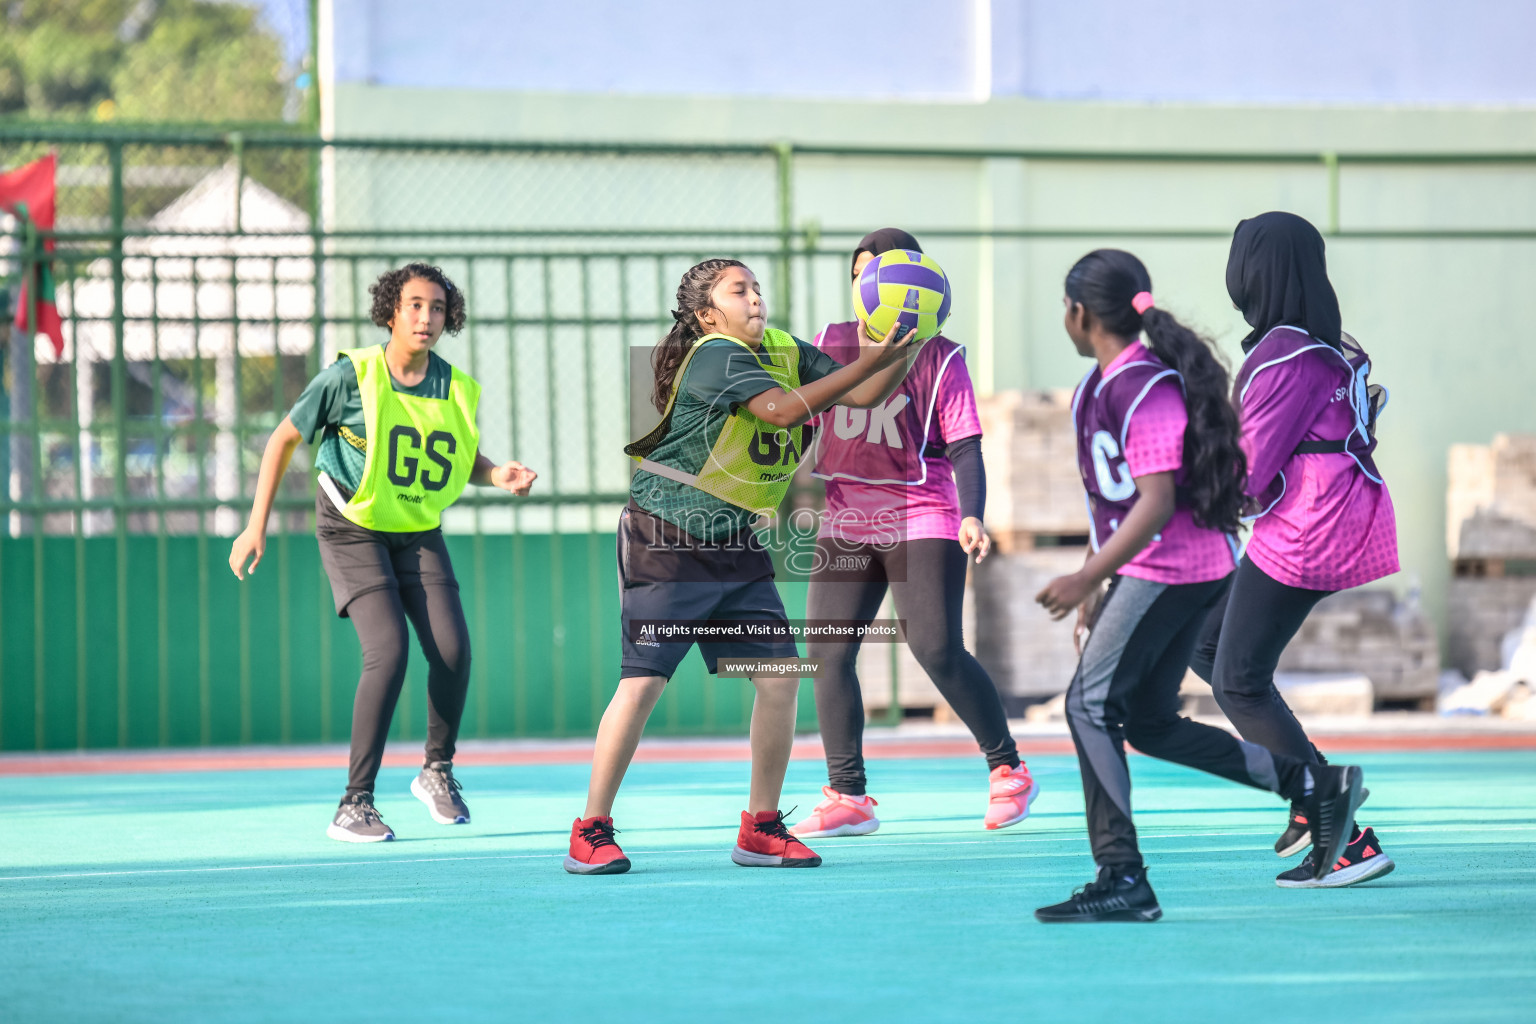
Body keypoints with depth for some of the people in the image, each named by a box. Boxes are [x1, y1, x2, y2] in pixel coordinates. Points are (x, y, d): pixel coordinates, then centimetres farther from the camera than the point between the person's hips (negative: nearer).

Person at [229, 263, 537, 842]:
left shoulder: (455, 389, -5)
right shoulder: (352, 376, -17)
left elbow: (464, 456, 14)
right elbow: (284, 439, -6)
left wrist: (500, 475, -9)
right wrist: (257, 527, -8)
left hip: (419, 533, 4)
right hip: (353, 530, -4)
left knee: (452, 649, -12)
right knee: (389, 651, -21)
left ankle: (437, 770, 15)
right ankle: (355, 805, -12)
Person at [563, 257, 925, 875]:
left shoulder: (786, 353, 5)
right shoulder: (713, 356, -17)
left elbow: (864, 395, 5)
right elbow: (782, 408, -30)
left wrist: (908, 351, -13)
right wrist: (872, 357, -31)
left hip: (736, 547, 7)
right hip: (665, 544, -7)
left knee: (780, 678, -1)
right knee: (643, 681, -11)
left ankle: (760, 830, 9)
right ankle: (590, 834, -3)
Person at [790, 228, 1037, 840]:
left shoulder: (939, 358, -4)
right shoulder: (830, 346, 8)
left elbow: (964, 448, -7)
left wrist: (972, 517, -21)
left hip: (922, 518, -5)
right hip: (846, 522, 5)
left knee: (938, 651, -14)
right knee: (826, 655, -2)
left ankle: (1008, 771, 3)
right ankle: (847, 798, 6)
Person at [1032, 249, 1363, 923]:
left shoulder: (1146, 388, -17)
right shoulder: (1103, 384, 14)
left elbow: (1155, 503, -23)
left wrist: (1086, 578, -23)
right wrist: (1097, 582, 24)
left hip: (1170, 568, -10)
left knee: (1092, 702, -14)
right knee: (1147, 722, 12)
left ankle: (1122, 880, -18)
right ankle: (1313, 785, 16)